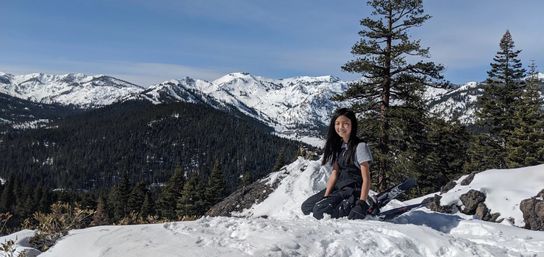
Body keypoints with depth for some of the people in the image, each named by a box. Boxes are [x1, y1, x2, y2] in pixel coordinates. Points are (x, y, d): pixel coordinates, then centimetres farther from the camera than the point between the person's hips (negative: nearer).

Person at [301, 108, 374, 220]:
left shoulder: (360, 146, -14)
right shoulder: (338, 146, 9)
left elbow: (366, 179, -16)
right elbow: (334, 173, 5)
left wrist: (361, 204, -26)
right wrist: (325, 197, -6)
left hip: (354, 190, -8)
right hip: (339, 187, 8)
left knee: (320, 211, -24)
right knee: (306, 207, 0)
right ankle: (345, 205, 2)